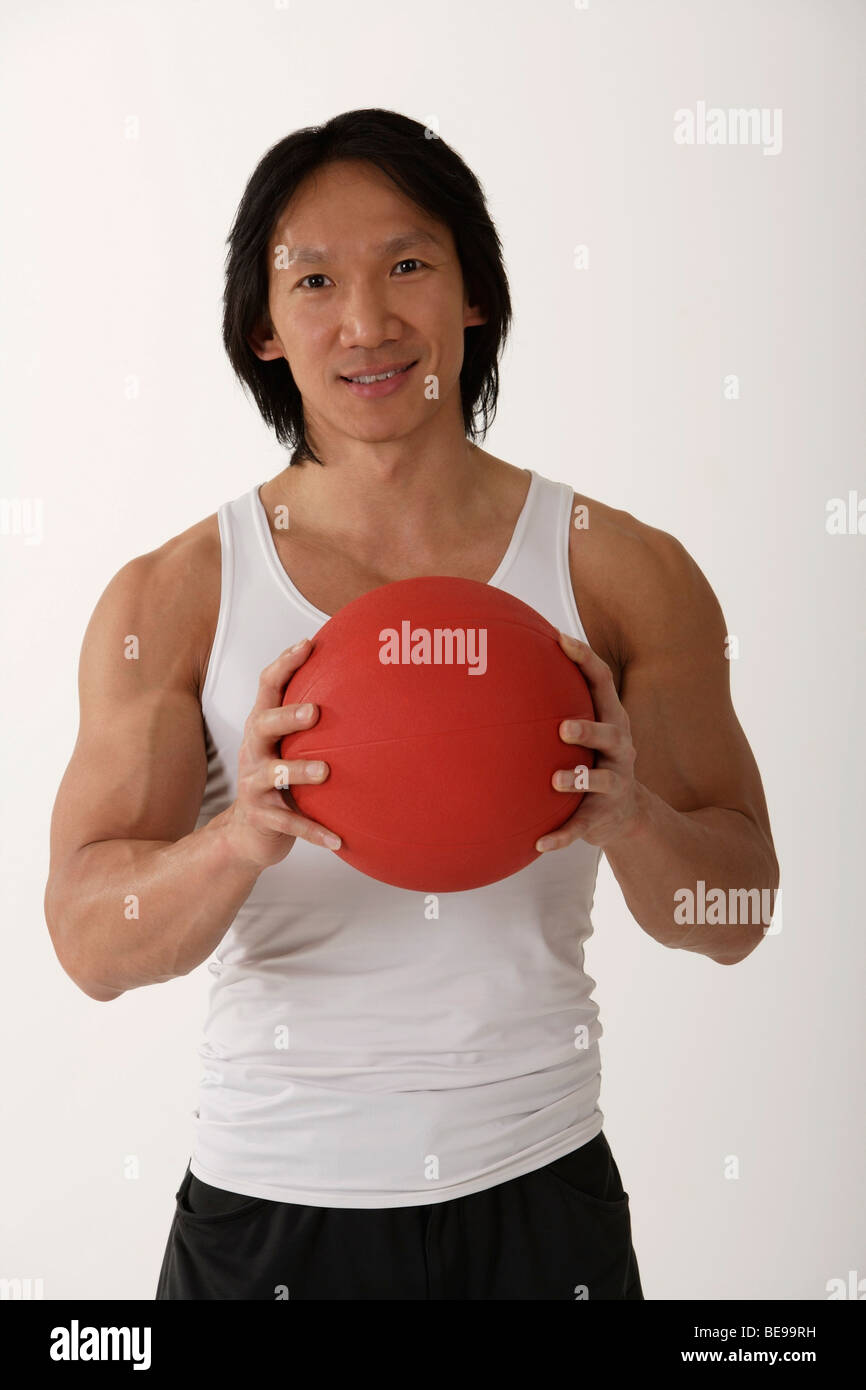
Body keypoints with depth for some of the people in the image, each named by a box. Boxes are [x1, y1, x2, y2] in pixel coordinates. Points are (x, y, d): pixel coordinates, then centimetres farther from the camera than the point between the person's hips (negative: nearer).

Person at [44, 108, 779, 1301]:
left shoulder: (625, 573, -4)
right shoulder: (171, 598, -5)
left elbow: (735, 921, -2)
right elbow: (90, 944, -9)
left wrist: (629, 818, -23)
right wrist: (245, 841, -29)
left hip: (541, 1197, 1)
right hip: (270, 1210, 0)